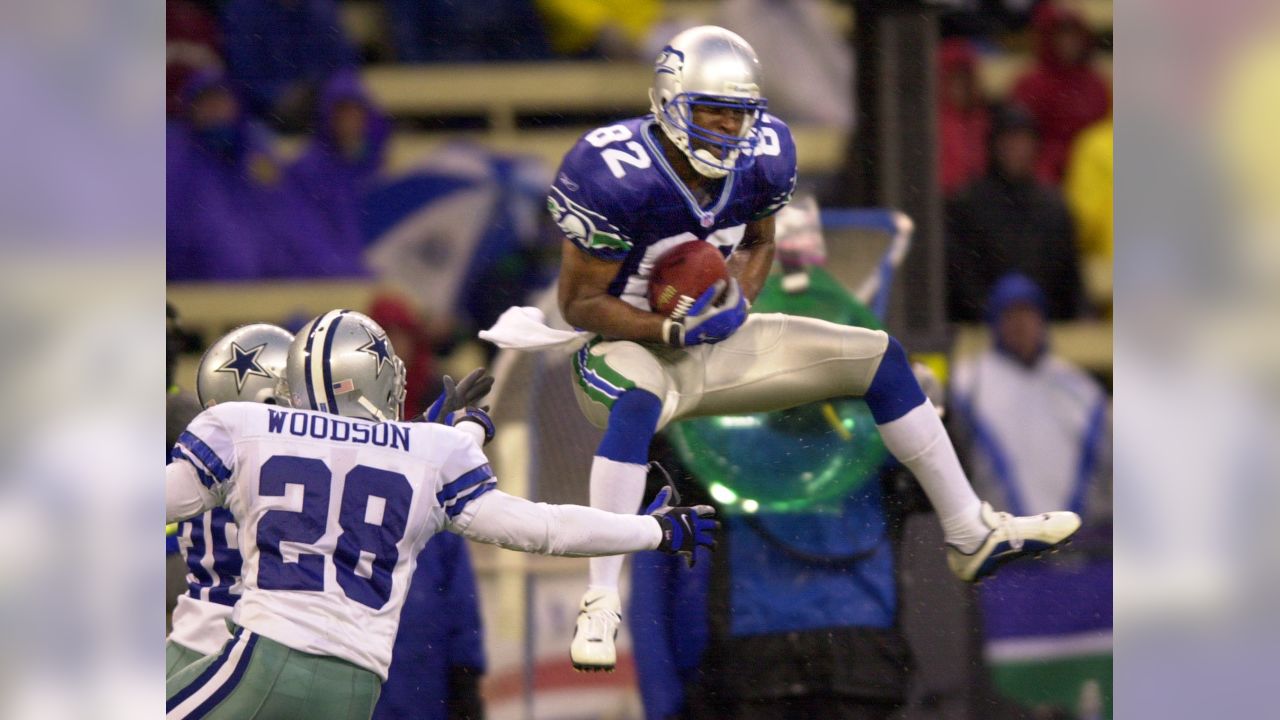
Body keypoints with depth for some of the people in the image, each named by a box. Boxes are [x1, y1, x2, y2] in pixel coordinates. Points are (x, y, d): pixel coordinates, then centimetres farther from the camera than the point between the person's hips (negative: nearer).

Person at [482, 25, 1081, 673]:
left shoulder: (760, 158, -6)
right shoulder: (616, 174, -25)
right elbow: (580, 302, -18)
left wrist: (737, 297, -9)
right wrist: (673, 330, -30)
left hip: (713, 341, 7)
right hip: (628, 346, -7)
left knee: (877, 357, 2)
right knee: (638, 400, -43)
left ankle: (972, 538, 12)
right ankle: (601, 603, -43)